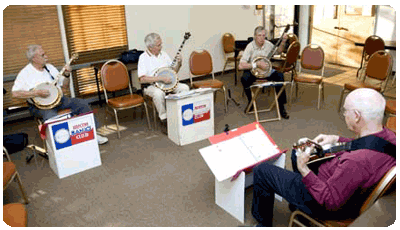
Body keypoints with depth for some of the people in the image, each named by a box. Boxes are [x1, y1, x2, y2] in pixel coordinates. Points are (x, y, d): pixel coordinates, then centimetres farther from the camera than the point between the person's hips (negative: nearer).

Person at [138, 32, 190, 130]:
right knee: (158, 93, -38)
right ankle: (164, 118, -18)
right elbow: (142, 79, -19)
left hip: (168, 84, 6)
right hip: (151, 86, -5)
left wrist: (179, 64, -3)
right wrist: (161, 78, -22)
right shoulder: (143, 57, -9)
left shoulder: (163, 54, 10)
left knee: (184, 87, -17)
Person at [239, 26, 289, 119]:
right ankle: (251, 102, -8)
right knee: (244, 79, -35)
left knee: (279, 76, -21)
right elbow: (241, 66, -27)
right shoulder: (250, 47, -19)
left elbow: (278, 51, 19)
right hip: (252, 70, -4)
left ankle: (281, 105, -8)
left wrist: (283, 42, 1)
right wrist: (256, 64, -31)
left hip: (266, 69, 4)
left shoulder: (268, 44, -4)